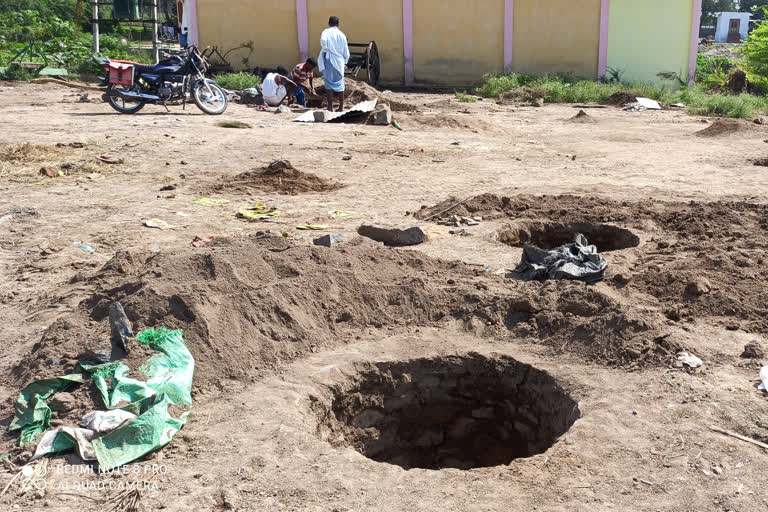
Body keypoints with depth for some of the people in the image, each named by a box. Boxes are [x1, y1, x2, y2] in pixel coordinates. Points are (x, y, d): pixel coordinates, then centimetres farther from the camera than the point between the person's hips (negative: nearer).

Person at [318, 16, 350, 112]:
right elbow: (346, 52, 12)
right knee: (340, 84, 12)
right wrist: (345, 62, 26)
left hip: (329, 60, -3)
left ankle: (330, 108, -5)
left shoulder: (326, 32, 0)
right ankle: (341, 107, 16)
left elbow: (323, 40, -24)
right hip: (339, 62, 3)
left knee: (329, 84, -1)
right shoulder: (341, 34, 9)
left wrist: (324, 50, -9)